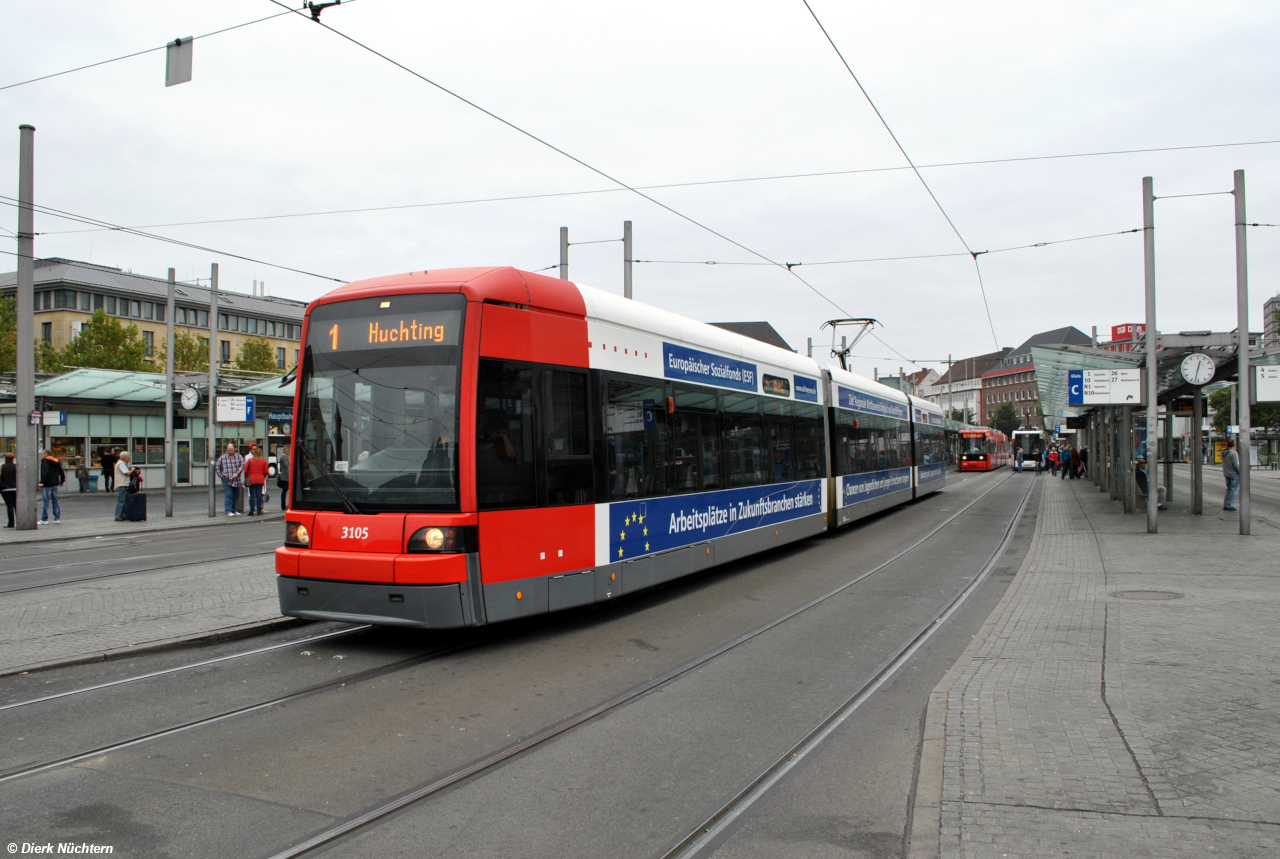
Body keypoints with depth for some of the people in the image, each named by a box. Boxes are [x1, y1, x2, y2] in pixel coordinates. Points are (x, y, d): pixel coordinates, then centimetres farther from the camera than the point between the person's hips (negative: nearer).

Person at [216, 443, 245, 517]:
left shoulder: (239, 456, 8)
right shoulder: (222, 457, 6)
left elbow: (242, 465, -4)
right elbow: (218, 467, 10)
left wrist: (237, 473, -17)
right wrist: (221, 476, 0)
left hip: (236, 480, 3)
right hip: (226, 480, -3)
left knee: (236, 496, 8)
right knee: (228, 495, -11)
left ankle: (233, 510, 18)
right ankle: (228, 511, -11)